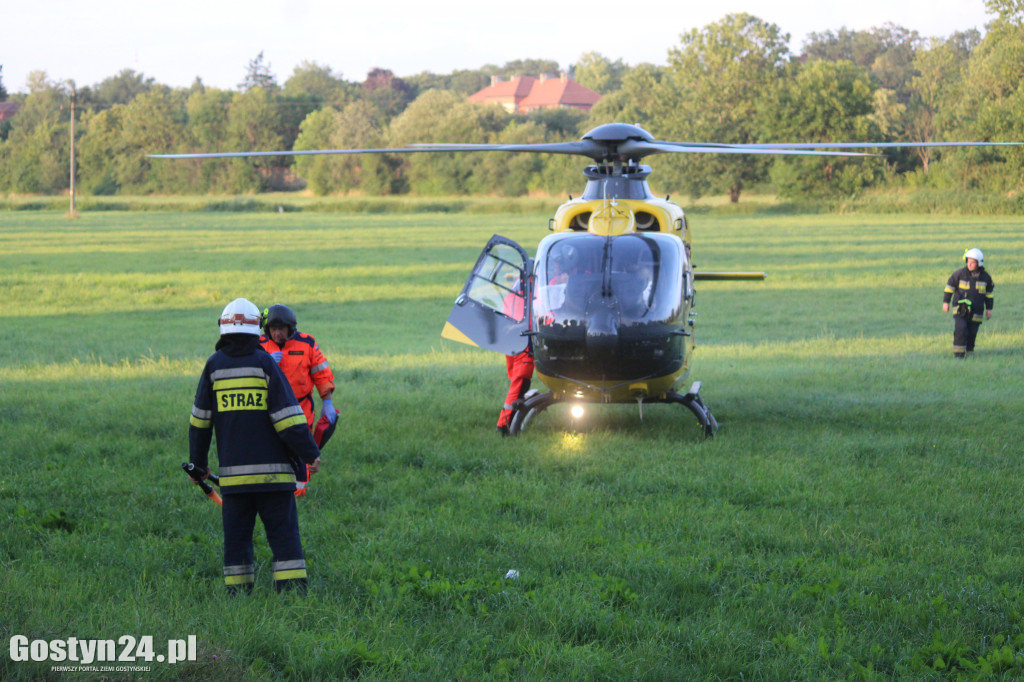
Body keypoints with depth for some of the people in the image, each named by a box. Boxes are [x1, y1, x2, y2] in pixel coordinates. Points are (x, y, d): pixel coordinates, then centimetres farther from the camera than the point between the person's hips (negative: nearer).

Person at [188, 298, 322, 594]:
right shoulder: (265, 364, -3)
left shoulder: (213, 366, 4)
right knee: (284, 536, 0)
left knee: (236, 539, 9)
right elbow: (288, 417, -8)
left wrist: (199, 462, 19)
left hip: (233, 473, 2)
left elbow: (199, 421, 8)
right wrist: (310, 454, -1)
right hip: (273, 471, -2)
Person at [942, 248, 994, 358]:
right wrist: (946, 302, 0)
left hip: (976, 312, 2)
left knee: (972, 334, 4)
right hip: (960, 310, -2)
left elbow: (989, 293, 13)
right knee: (960, 330, -18)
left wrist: (989, 309, 11)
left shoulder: (985, 277, 1)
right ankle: (958, 353, -13)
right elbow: (950, 286, 2)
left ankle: (969, 351, 24)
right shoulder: (960, 273, -6)